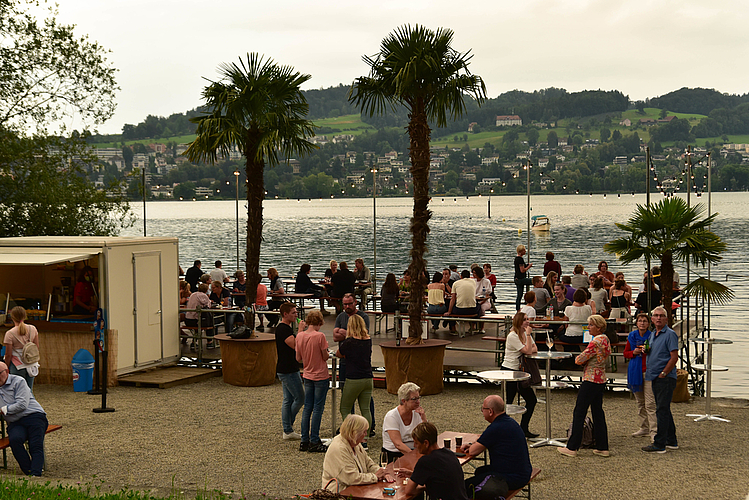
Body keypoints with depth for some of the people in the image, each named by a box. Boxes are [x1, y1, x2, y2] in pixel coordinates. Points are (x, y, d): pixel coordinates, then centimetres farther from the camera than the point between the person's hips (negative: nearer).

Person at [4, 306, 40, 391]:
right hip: (32, 365, 4)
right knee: (29, 390, 12)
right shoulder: (33, 329, 0)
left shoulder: (10, 334, -12)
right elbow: (37, 347, 8)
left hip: (18, 366, -4)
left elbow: (8, 355, -8)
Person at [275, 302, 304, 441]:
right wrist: (300, 330, -21)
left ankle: (288, 430, 14)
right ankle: (289, 426, 6)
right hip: (288, 371, -11)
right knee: (300, 398, -4)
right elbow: (295, 345, -27)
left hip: (287, 369, 11)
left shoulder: (285, 328, 15)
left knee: (288, 400, 11)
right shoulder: (283, 329, -18)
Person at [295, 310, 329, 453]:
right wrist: (326, 351, 9)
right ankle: (314, 442, 3)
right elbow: (325, 357, -12)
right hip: (320, 376, -5)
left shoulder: (300, 336, -2)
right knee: (318, 409, 1)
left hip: (307, 376, 5)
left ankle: (304, 441, 14)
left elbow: (298, 358, 4)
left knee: (307, 408, 12)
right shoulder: (320, 336, -17)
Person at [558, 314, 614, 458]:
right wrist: (586, 360, -2)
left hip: (591, 380, -9)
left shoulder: (595, 342, -19)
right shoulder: (606, 340, 10)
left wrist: (578, 358, 2)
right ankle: (602, 447, 15)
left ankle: (572, 447, 3)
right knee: (598, 412, 13)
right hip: (601, 380, 9)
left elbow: (579, 360, -20)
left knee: (579, 413, -1)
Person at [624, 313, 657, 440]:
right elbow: (625, 353, 14)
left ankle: (653, 430, -11)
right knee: (640, 402, 13)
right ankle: (644, 428, 24)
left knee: (650, 403, -11)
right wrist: (634, 352, -6)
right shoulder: (632, 336, 7)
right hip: (635, 371, 5)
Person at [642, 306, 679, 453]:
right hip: (655, 378, 9)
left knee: (662, 410, -9)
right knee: (664, 410, 14)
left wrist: (663, 374, -16)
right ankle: (671, 441, 23)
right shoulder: (652, 335, 17)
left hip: (666, 379, -9)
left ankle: (659, 445, -9)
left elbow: (674, 357, -16)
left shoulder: (670, 334, -10)